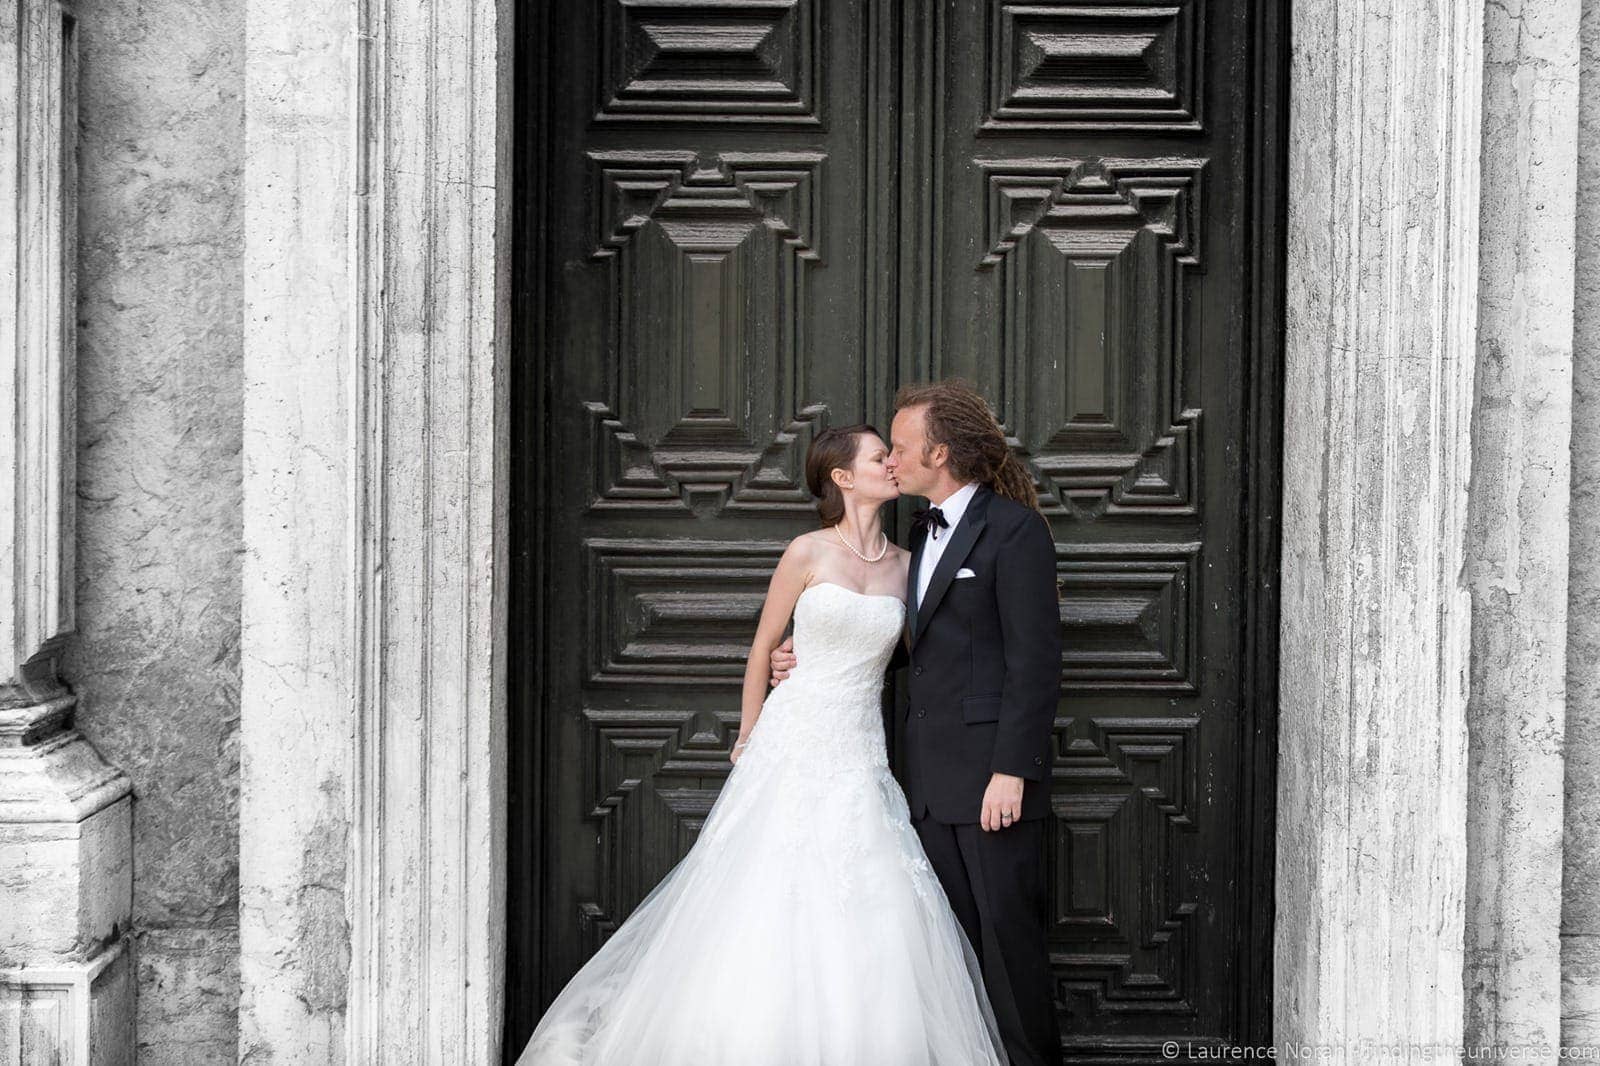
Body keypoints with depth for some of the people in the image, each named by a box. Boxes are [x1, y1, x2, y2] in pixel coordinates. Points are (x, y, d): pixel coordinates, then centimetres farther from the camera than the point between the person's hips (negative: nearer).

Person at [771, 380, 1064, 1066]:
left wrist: (1011, 771, -19)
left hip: (991, 771, -8)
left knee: (1007, 930, -2)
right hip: (932, 776, 8)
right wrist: (812, 655, 14)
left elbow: (1035, 661, -14)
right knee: (953, 931, 11)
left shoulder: (1013, 529, -9)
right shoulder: (924, 530, 16)